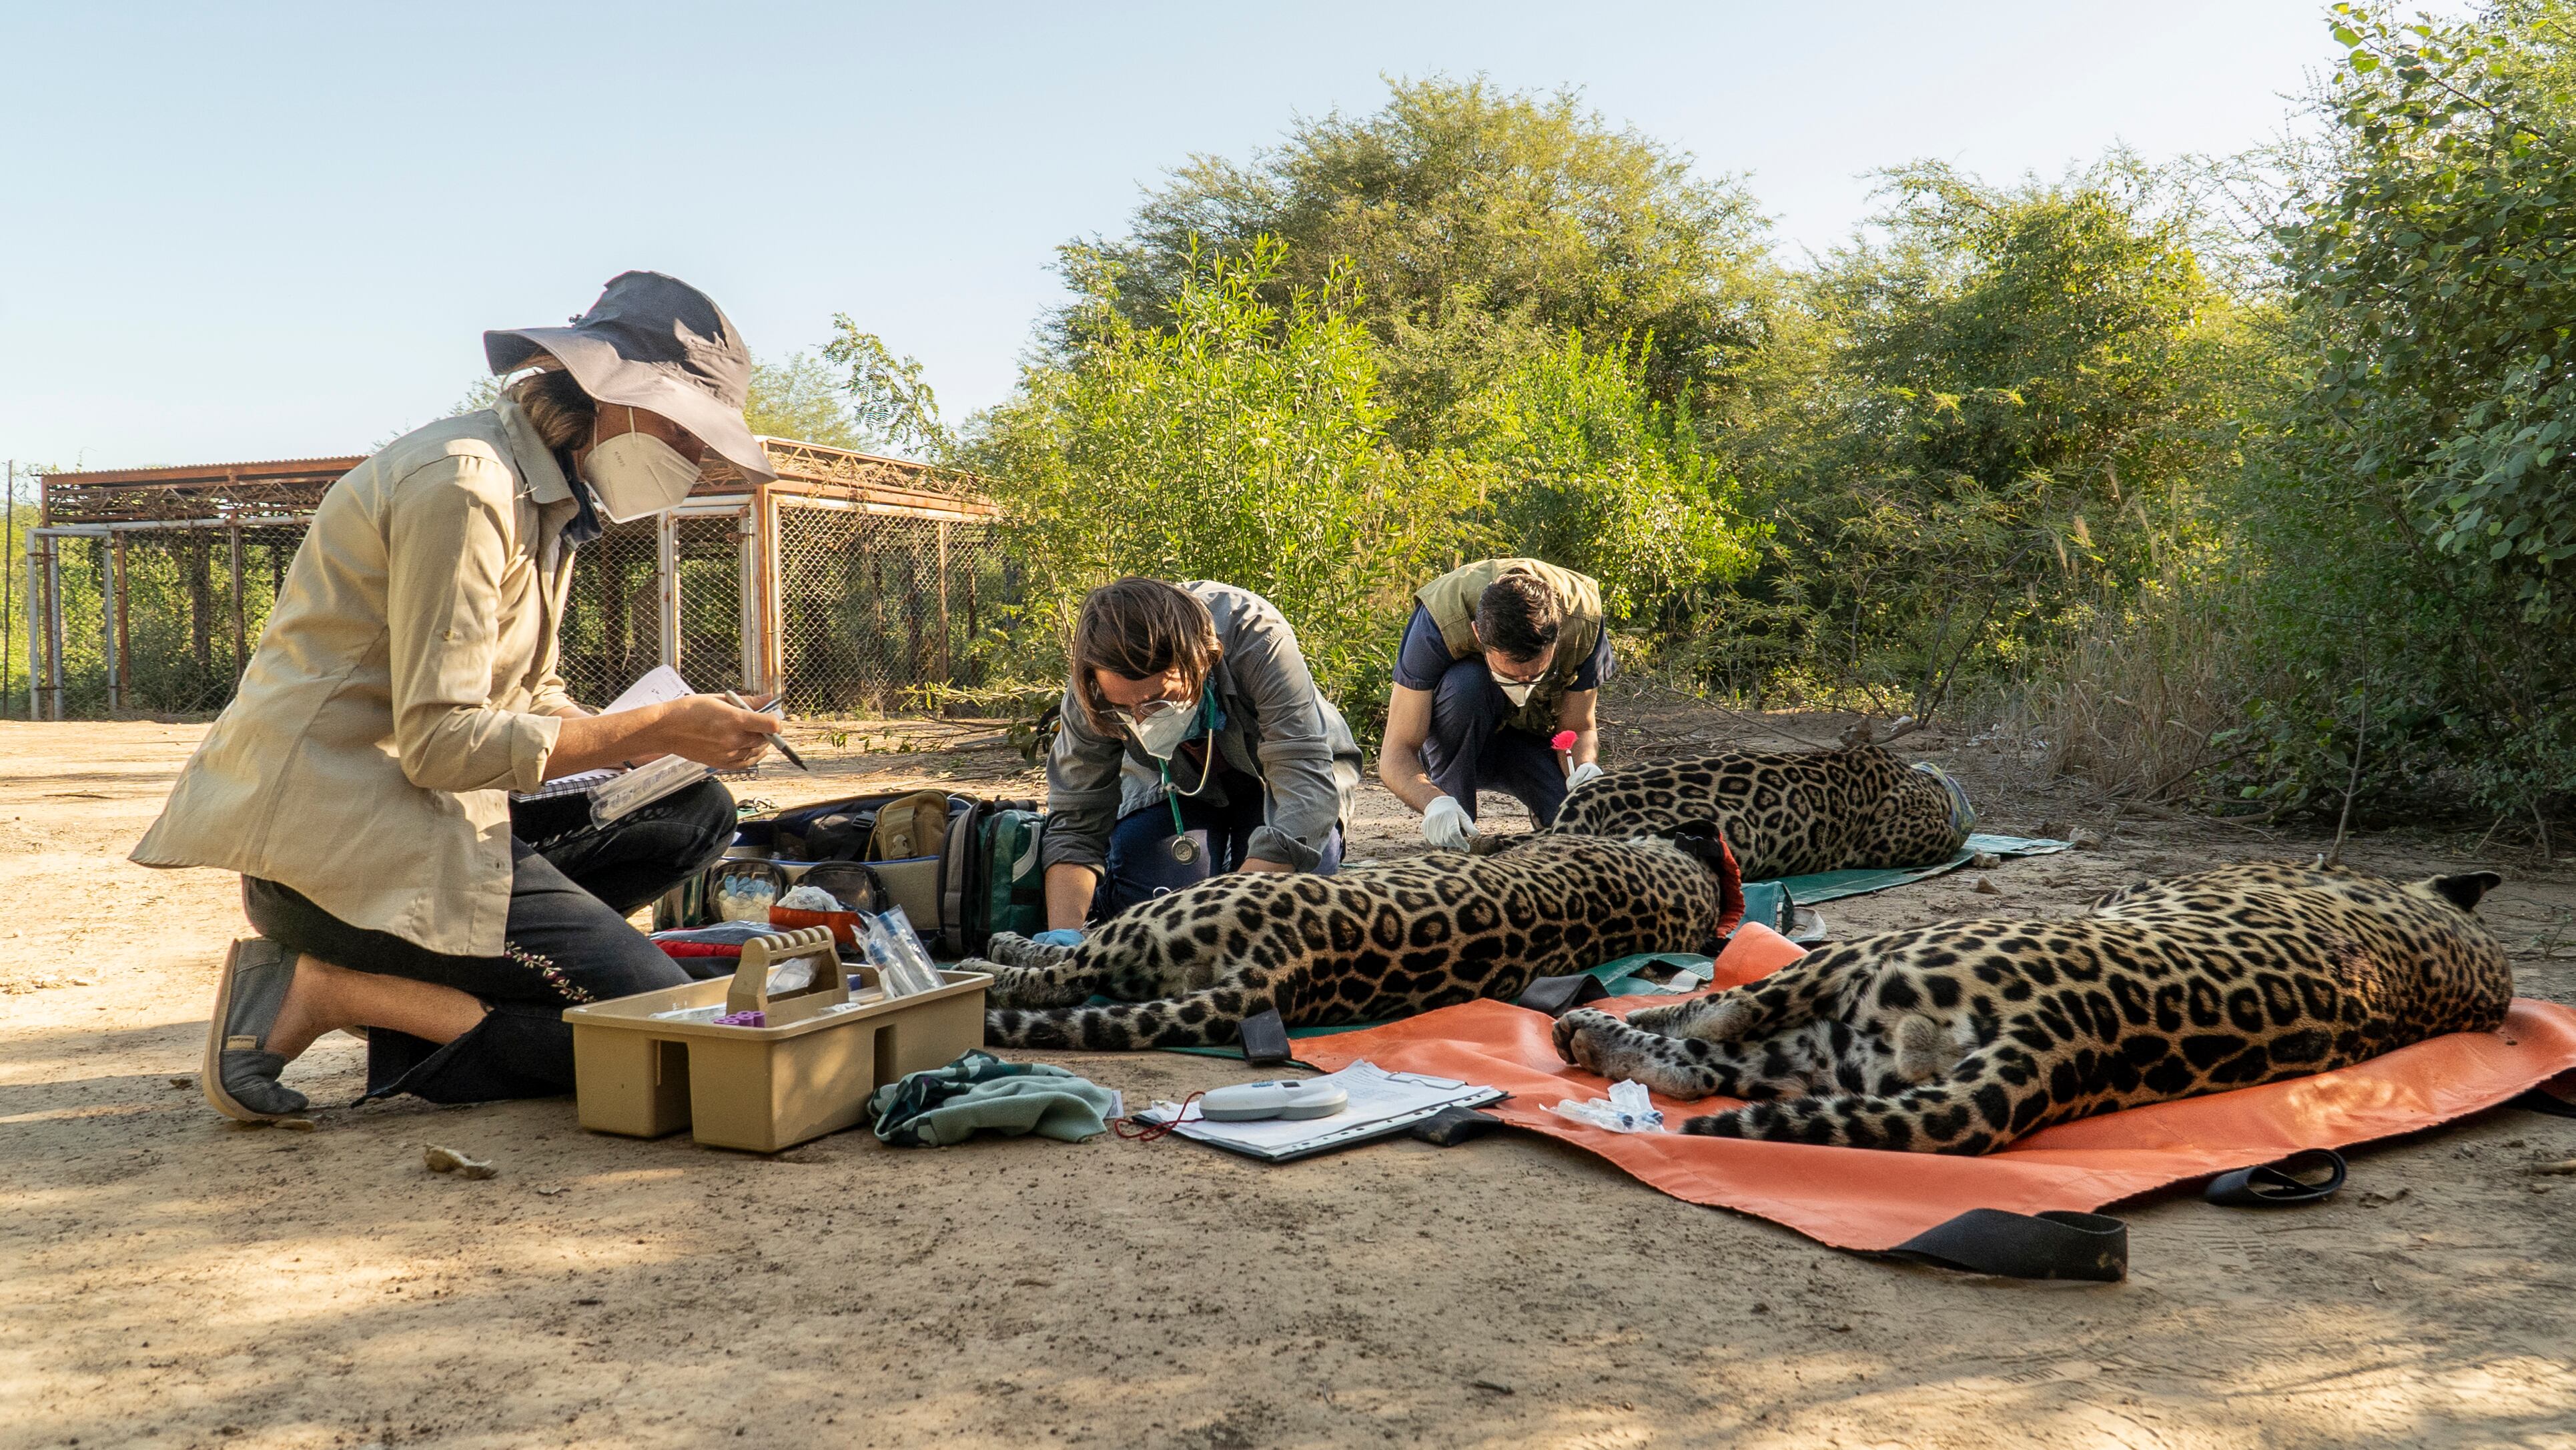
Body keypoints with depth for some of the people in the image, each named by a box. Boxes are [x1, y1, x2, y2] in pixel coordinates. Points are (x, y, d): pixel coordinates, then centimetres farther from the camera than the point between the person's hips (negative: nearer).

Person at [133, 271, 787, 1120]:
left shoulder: (553, 497, 14)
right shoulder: (464, 481, -17)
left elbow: (526, 699, 16)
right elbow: (441, 741, -21)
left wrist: (658, 737, -1)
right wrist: (650, 730, -20)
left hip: (413, 810, 10)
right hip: (332, 833, -10)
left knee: (695, 815, 5)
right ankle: (323, 992, -7)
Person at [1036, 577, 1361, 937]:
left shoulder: (1259, 642, -40)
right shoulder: (1092, 694, -30)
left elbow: (1307, 786, -45)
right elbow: (1075, 825, -24)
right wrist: (1063, 933, -43)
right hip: (1173, 785, 2)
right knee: (1131, 899, -23)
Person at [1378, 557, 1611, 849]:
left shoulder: (1584, 619, -27)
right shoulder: (1440, 620, -34)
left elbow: (1579, 729, -15)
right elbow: (1395, 753, -34)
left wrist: (1586, 770, -38)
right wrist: (1435, 802, -54)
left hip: (1536, 737, 2)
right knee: (1465, 683, -37)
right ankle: (1452, 839, -21)